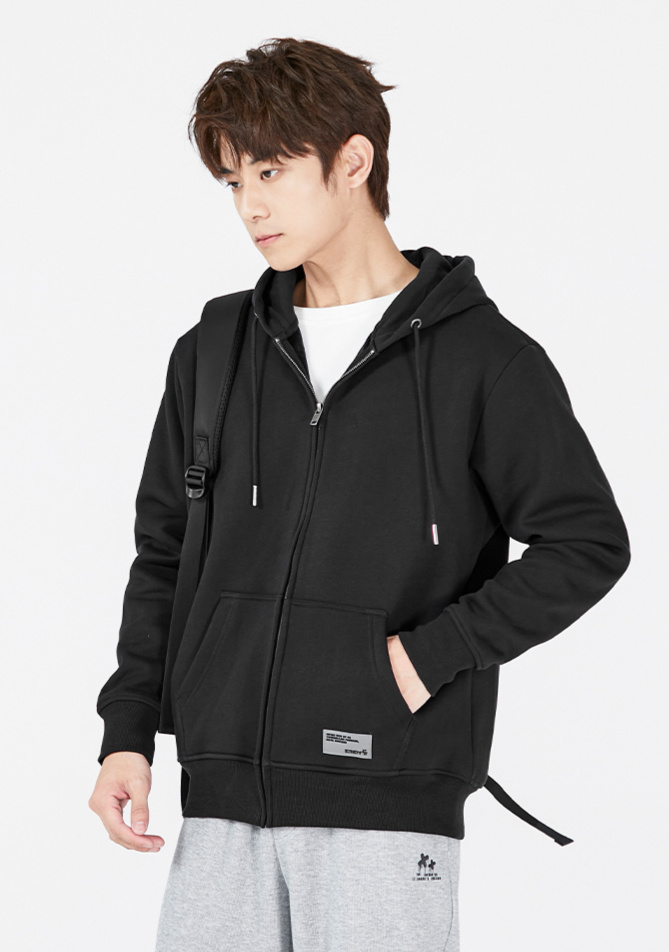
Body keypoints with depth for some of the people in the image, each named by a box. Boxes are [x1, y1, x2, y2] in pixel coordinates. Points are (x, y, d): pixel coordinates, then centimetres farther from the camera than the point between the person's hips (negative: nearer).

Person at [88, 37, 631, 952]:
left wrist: (426, 656, -10)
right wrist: (128, 731, 8)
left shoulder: (483, 355, -1)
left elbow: (587, 544, -3)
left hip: (389, 801, -4)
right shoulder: (214, 357, 12)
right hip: (225, 806, 4)